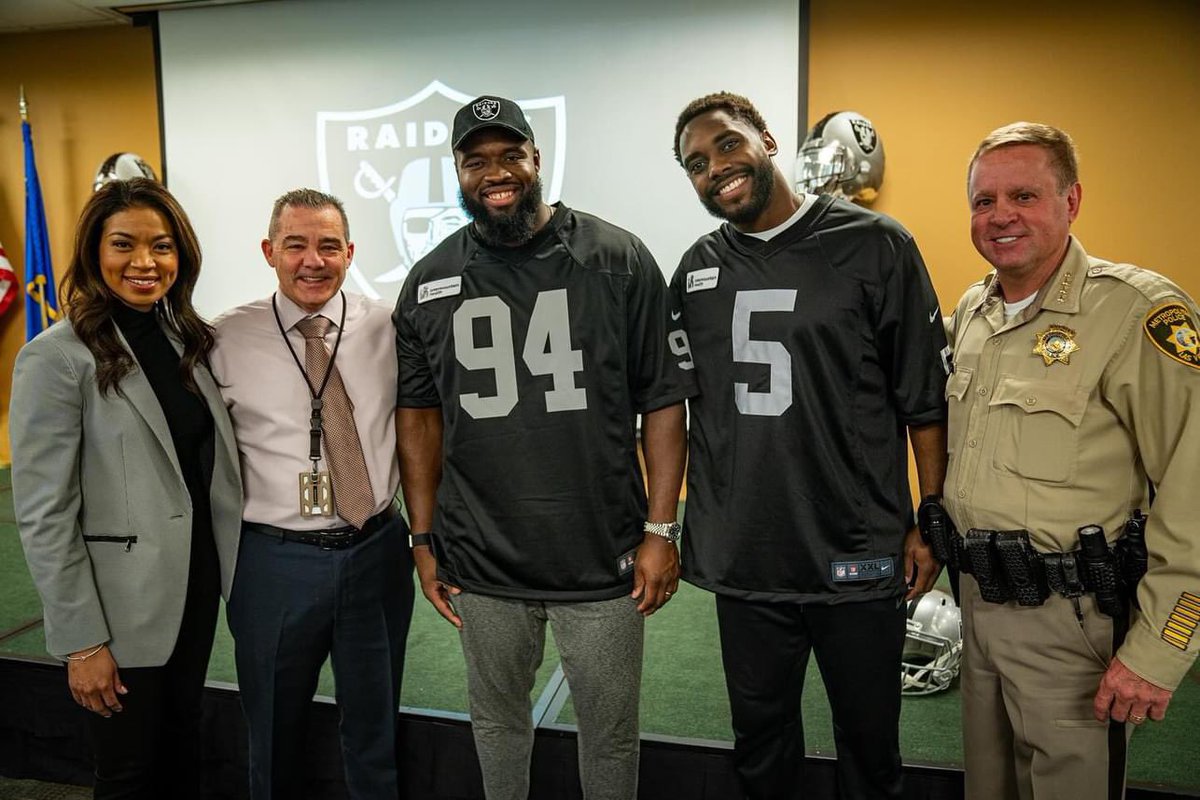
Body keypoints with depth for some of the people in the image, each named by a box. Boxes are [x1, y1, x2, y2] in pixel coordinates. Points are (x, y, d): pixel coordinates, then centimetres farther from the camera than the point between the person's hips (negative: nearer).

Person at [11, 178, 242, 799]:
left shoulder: (187, 338, 4)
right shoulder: (57, 358, -15)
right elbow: (43, 516, -15)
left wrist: (224, 562, 4)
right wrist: (82, 642, -14)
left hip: (197, 582, 5)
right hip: (123, 604, -5)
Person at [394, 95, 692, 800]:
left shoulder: (619, 260, -7)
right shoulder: (430, 284, 2)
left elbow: (663, 401, -5)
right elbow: (420, 415, 8)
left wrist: (662, 531, -8)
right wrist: (425, 539, 6)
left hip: (604, 559, -2)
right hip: (481, 564, 3)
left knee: (611, 733, 16)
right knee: (497, 719, 22)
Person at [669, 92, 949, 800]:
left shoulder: (874, 246, -7)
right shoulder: (698, 269, 6)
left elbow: (926, 398, -5)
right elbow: (675, 400, 10)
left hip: (859, 557, -3)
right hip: (741, 555, 3)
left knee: (869, 738, 16)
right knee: (760, 736, 20)